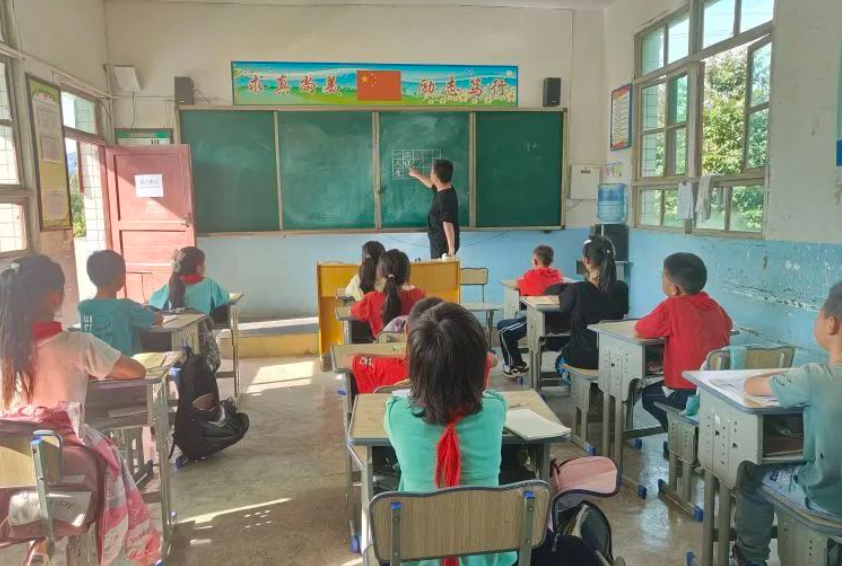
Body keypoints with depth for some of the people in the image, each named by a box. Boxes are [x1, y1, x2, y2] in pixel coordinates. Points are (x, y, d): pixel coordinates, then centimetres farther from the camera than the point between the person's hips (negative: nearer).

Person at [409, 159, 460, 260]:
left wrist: (451, 249, -34)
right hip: (439, 242, 10)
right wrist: (417, 175, 41)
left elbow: (448, 225, -32)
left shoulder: (445, 199, -28)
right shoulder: (443, 190, 3)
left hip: (443, 245, -10)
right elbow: (431, 184, 28)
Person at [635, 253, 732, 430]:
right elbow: (728, 325, 24)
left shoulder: (671, 307, -14)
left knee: (648, 395, 20)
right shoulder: (714, 305, 4)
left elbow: (638, 330, -7)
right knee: (658, 389, 28)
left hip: (690, 394, -7)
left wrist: (663, 328, 15)